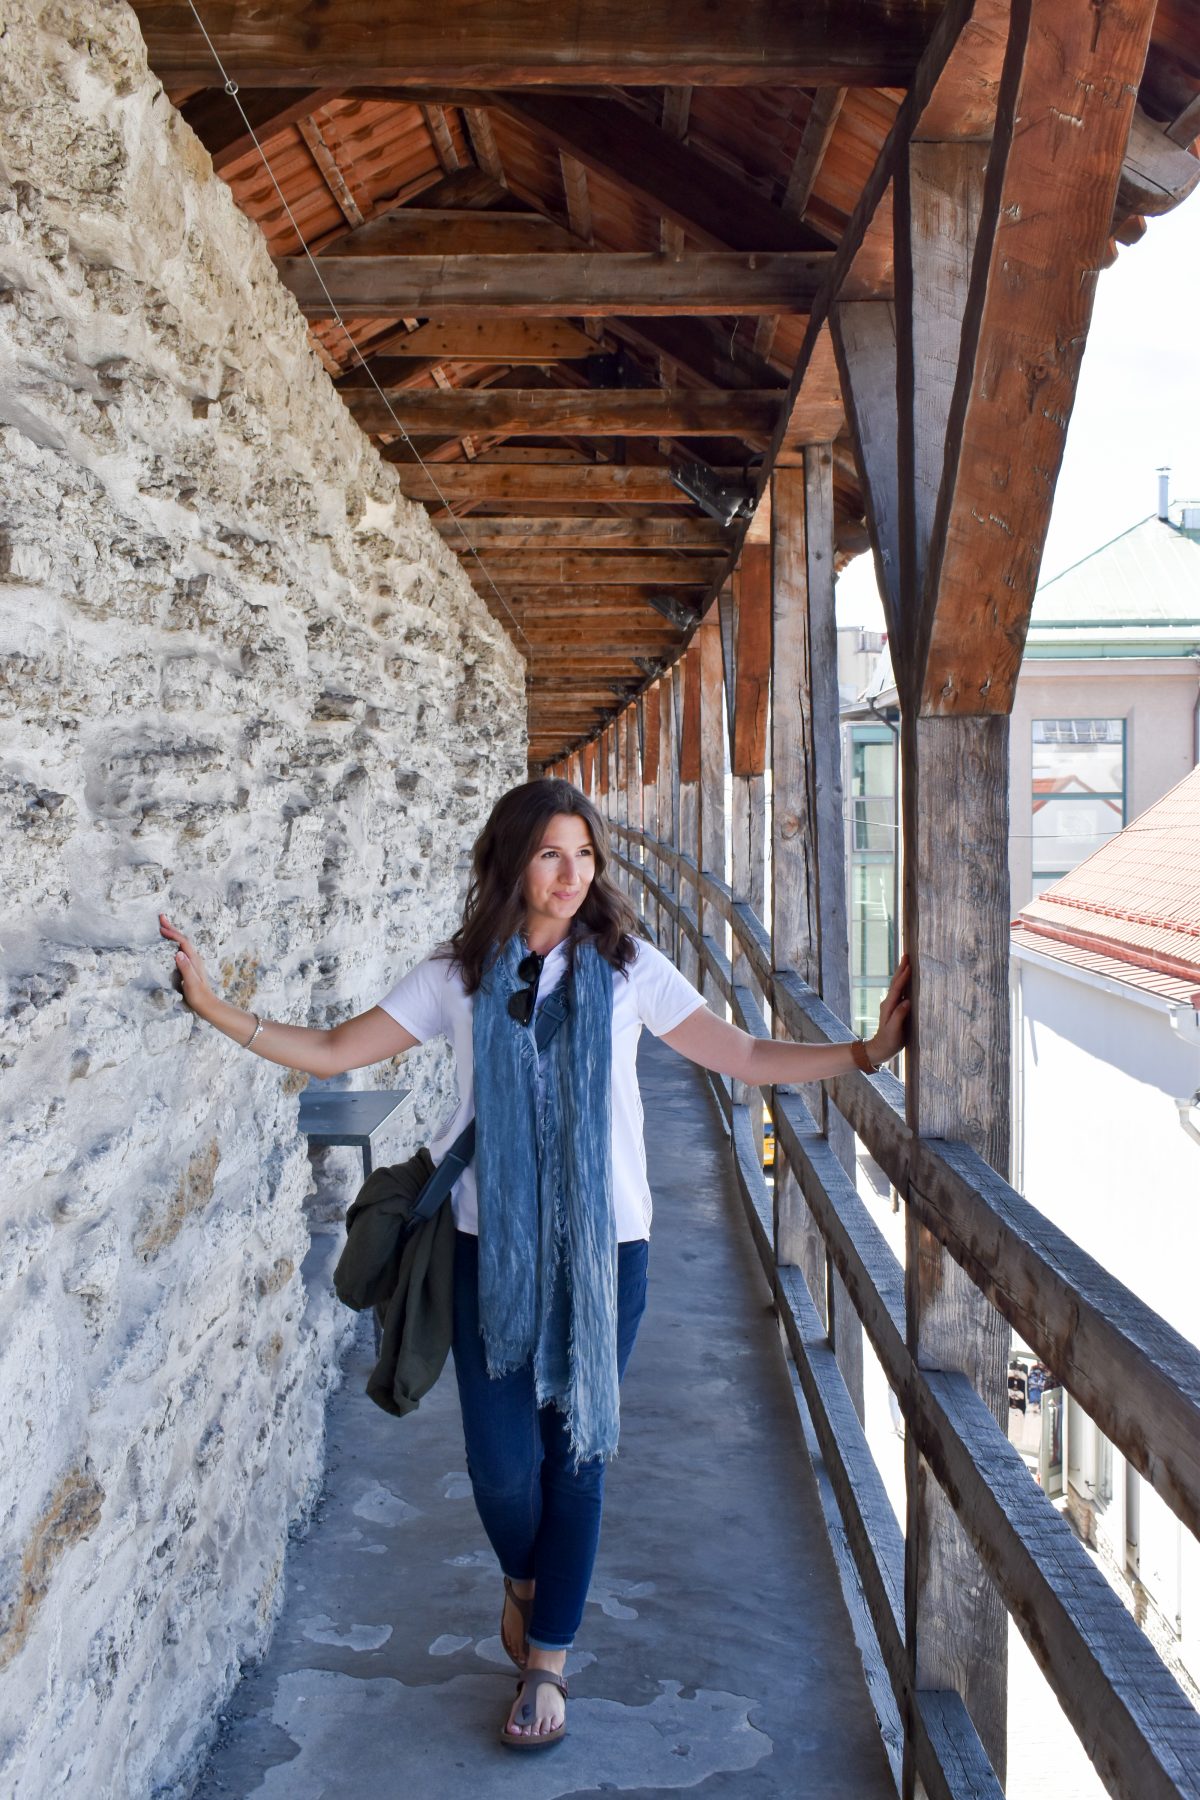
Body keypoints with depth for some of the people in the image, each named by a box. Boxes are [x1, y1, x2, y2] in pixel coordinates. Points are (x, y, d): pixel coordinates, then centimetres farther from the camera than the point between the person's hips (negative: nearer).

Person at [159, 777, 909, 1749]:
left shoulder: (629, 966, -2)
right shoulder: (460, 976, 0)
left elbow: (745, 1057, -2)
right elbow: (334, 1051, 3)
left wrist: (866, 1050, -12)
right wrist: (220, 1010, -6)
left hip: (604, 1244, 0)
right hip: (494, 1244, 1)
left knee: (576, 1448, 7)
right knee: (501, 1459, 2)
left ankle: (548, 1661, 28)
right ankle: (525, 1576, 38)